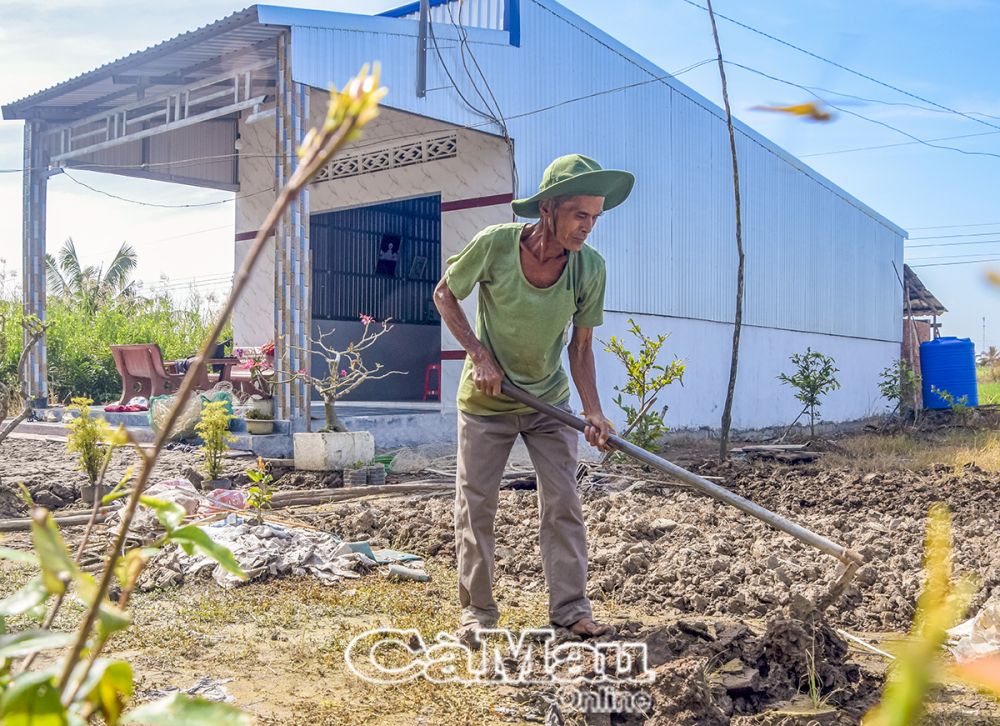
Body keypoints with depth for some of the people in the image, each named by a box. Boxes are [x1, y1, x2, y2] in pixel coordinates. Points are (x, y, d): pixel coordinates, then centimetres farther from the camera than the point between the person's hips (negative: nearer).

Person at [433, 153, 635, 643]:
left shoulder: (590, 267, -16)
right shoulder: (494, 245, -24)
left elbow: (581, 349, -6)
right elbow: (444, 296, -6)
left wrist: (593, 412, -18)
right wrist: (479, 355, -16)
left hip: (549, 400, 2)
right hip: (485, 401, -2)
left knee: (563, 502, 1)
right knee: (476, 504, 2)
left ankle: (569, 607, 13)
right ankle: (477, 610, 16)